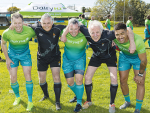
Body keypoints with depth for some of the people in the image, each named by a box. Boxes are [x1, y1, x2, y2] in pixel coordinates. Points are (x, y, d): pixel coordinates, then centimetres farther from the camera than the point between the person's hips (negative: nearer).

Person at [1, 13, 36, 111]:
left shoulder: (29, 31, -27)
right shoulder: (7, 33, -26)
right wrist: (7, 59, -4)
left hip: (25, 54, 0)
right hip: (12, 54, 1)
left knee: (28, 76, -7)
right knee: (13, 78, 1)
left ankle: (30, 101, 5)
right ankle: (17, 97, 29)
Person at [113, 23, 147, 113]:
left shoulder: (137, 40, -41)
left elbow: (144, 60, -28)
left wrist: (140, 74, -16)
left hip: (138, 57, -3)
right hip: (124, 56, 3)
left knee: (140, 82, -9)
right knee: (123, 81, 6)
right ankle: (127, 101, 32)